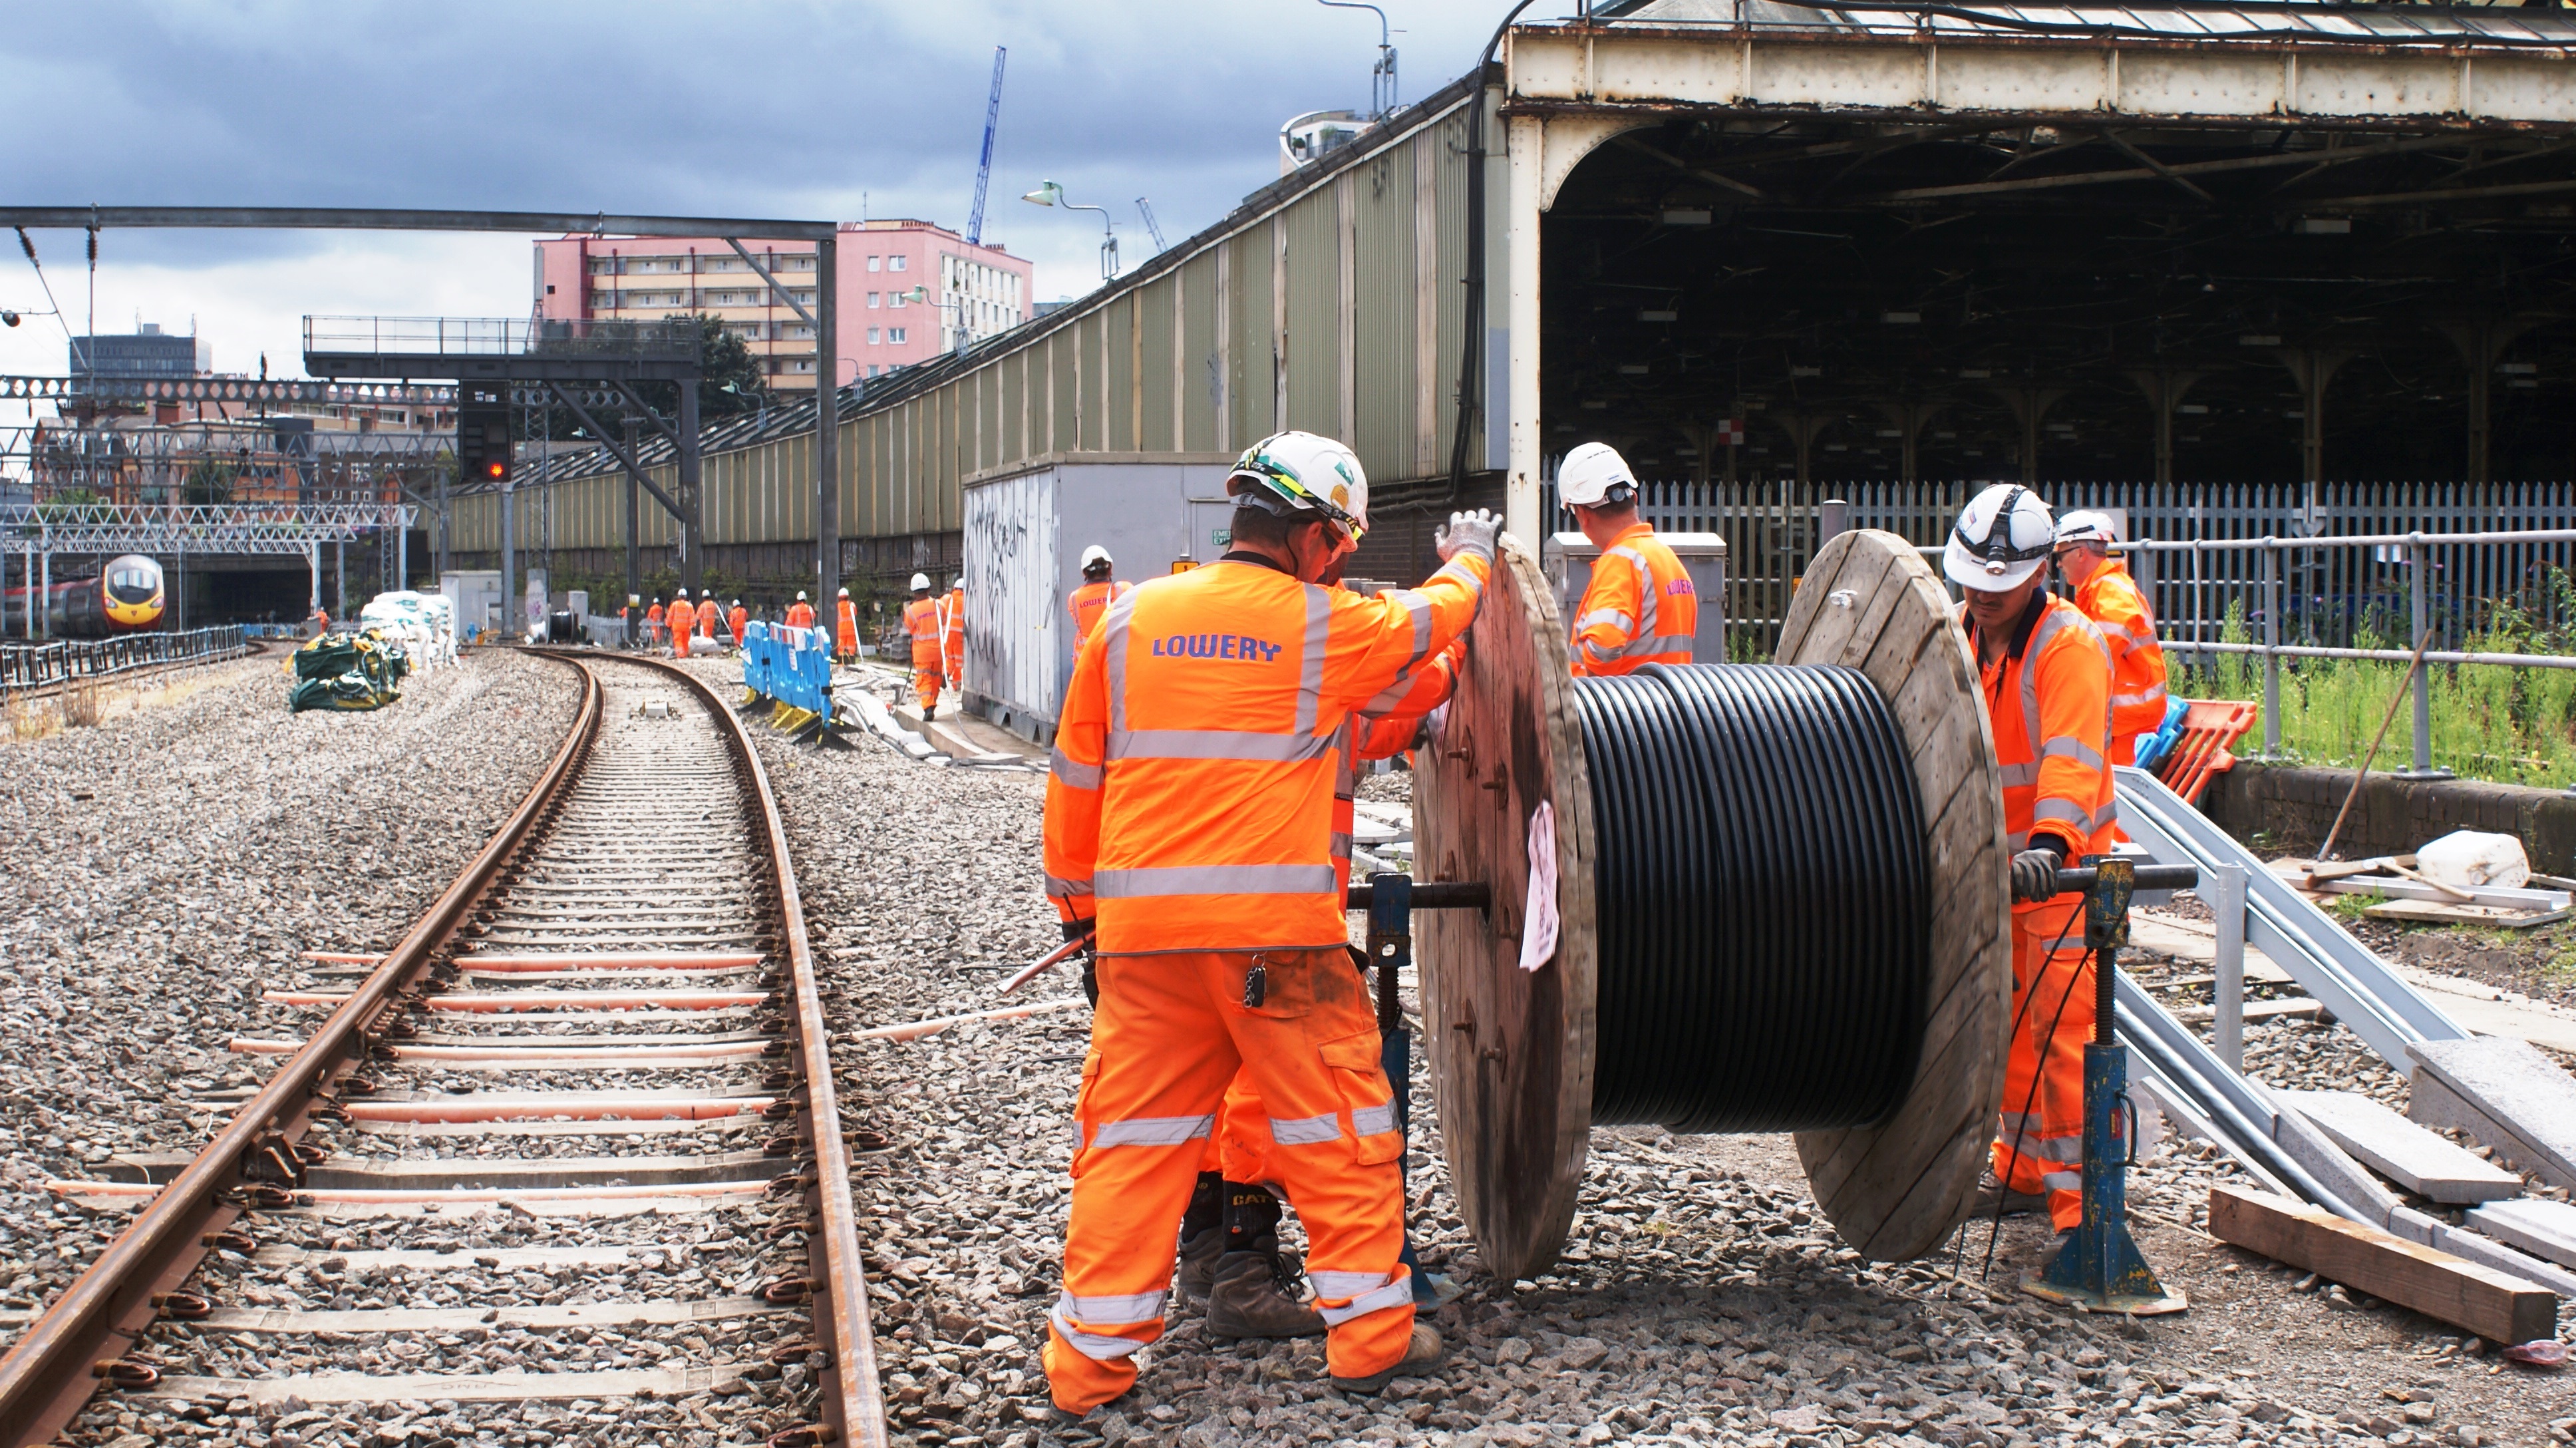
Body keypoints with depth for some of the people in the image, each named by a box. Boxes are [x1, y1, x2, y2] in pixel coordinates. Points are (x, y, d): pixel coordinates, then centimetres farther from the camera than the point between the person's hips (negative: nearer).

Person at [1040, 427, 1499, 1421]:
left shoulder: (1130, 620, 7)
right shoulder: (1326, 626, -2)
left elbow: (1074, 778, 13)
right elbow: (1427, 618, 18)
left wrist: (1078, 904, 25)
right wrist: (1470, 556, 39)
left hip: (1143, 929, 4)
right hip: (1279, 930, -3)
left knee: (1132, 1136, 9)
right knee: (1338, 1132, 10)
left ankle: (1089, 1361, 13)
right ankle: (1368, 1333, 18)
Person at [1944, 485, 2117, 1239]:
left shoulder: (2070, 645, -20)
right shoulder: (1960, 632, 4)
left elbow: (2071, 757, -34)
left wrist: (2051, 845, -48)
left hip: (2065, 866, -8)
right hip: (1990, 865, 8)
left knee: (2063, 1029, -12)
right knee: (2008, 1023, 16)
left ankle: (2081, 1200, -9)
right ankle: (2024, 1173, 29)